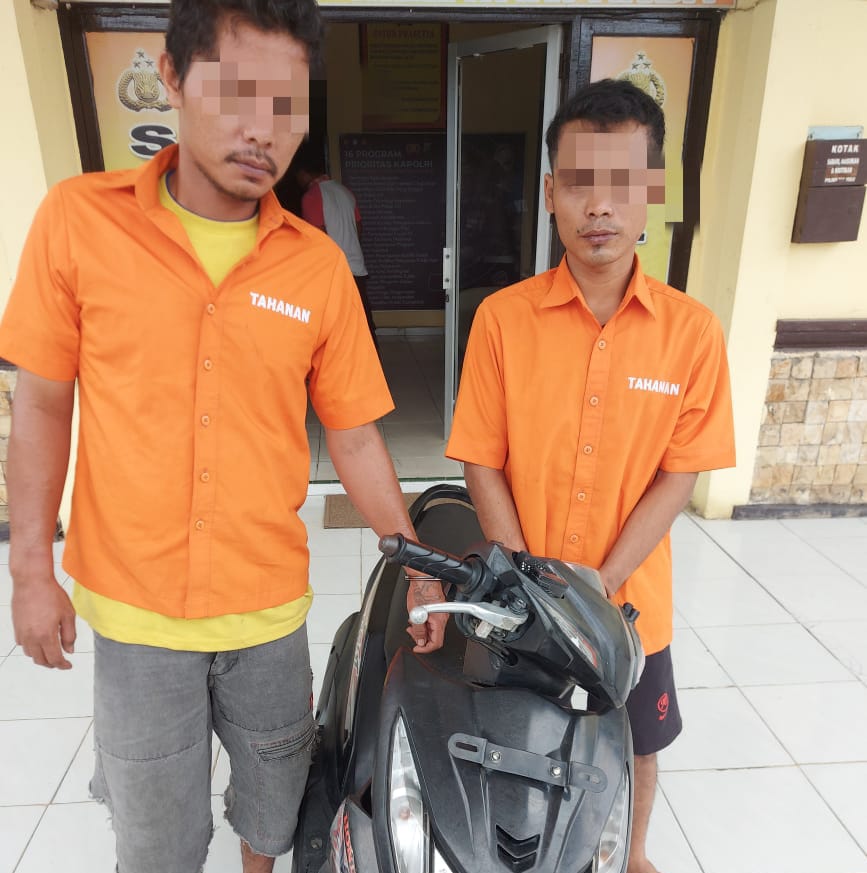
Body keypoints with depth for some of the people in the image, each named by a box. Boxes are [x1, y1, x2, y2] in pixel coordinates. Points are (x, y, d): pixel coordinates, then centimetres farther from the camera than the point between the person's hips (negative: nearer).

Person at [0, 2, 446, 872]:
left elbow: (354, 438, -2)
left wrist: (416, 567, 0)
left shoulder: (320, 267, -7)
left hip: (269, 604, 2)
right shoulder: (78, 219, -8)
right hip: (133, 606, -1)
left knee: (276, 803, 24)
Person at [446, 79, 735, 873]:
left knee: (637, 746, 23)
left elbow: (676, 478, -8)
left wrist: (597, 589, -15)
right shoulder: (503, 317, -13)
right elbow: (483, 465, -9)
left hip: (631, 601, 1)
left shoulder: (692, 330, -11)